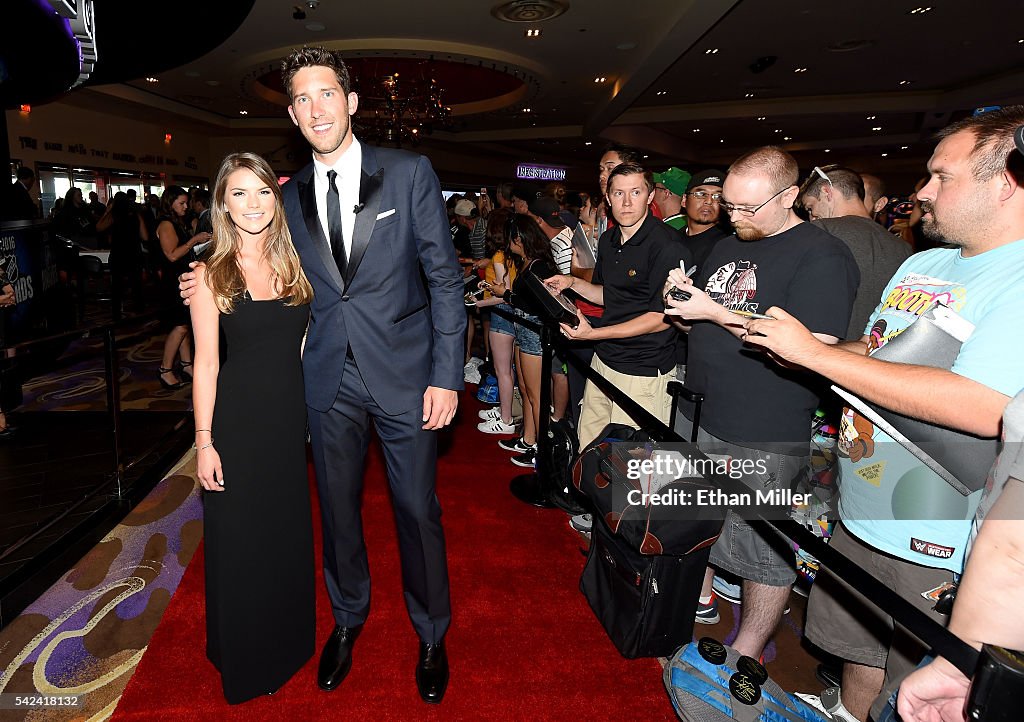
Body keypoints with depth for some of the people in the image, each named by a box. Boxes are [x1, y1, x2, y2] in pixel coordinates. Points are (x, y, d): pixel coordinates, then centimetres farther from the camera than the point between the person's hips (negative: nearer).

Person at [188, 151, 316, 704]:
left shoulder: (294, 262, 4)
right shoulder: (211, 276, -6)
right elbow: (206, 363, -7)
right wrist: (204, 441, -10)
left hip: (292, 415, 4)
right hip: (237, 420, -3)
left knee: (289, 531, 16)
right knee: (239, 539, 9)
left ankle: (289, 638, 40)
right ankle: (244, 657, 33)